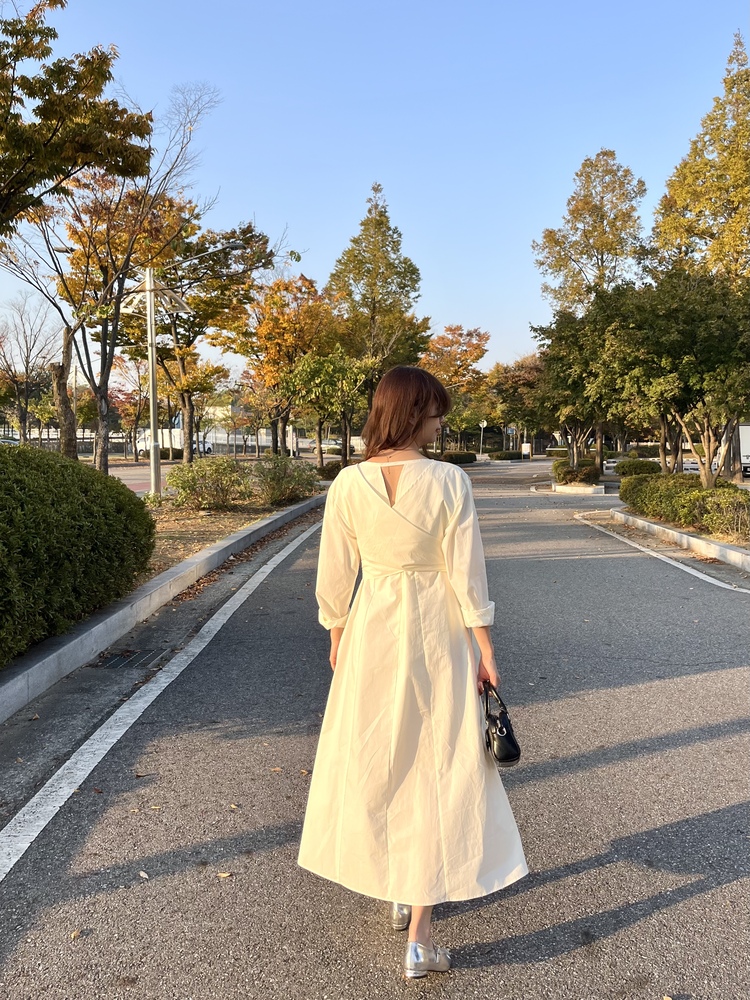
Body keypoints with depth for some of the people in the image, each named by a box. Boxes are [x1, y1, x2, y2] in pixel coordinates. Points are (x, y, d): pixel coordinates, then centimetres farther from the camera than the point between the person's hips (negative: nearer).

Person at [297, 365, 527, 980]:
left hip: (372, 634, 3)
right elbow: (467, 573, -12)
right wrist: (484, 647, -2)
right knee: (437, 772, 7)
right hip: (437, 636, -2)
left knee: (376, 763, 19)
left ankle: (397, 893, 39)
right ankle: (419, 938, 11)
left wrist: (337, 635, 13)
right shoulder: (450, 481, -14)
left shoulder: (348, 485, -8)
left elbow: (336, 575, -2)